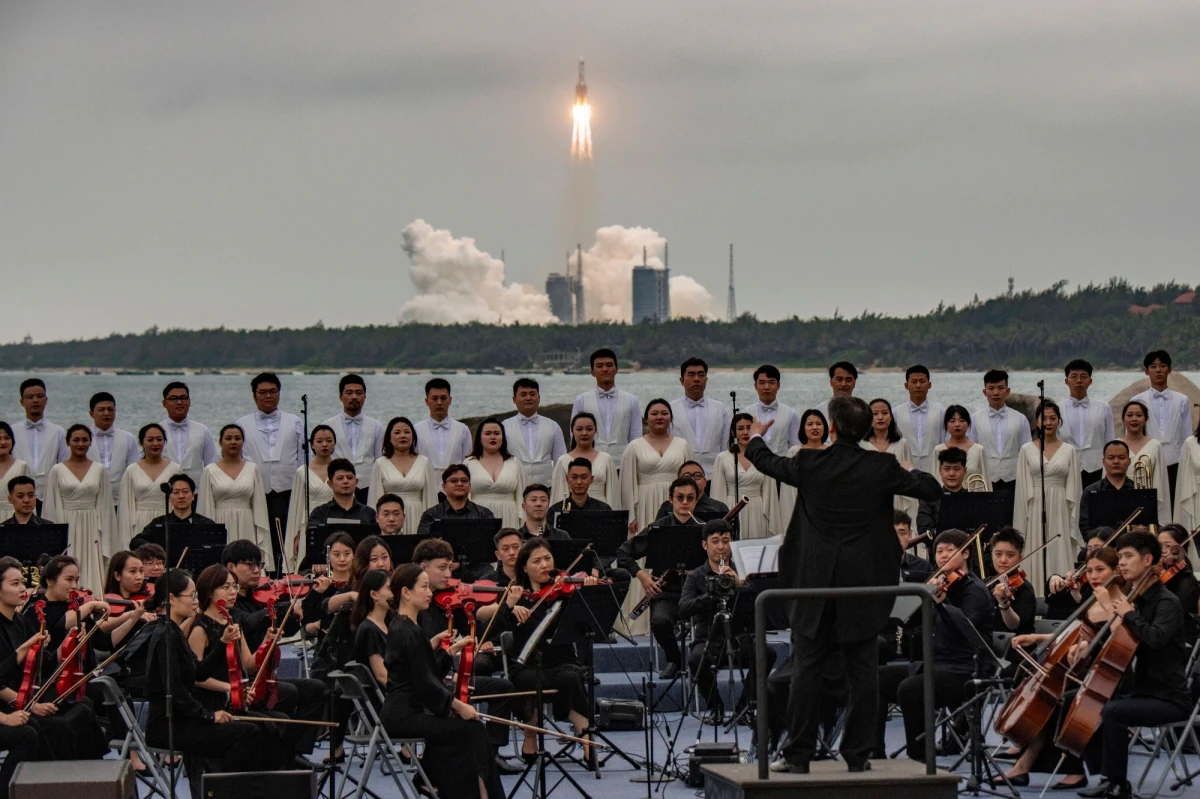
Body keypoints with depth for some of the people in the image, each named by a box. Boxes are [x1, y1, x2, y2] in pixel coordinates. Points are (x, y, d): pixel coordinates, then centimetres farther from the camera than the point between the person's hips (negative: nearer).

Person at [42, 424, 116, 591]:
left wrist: (104, 537, -1)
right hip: (67, 529, -1)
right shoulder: (57, 471, 5)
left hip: (91, 528, 1)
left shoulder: (99, 470, 8)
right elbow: (52, 507, 4)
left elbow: (105, 506, 7)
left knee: (93, 575, -4)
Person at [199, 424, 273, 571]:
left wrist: (261, 538, 2)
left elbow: (260, 504, 8)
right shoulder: (210, 471, 5)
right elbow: (206, 507, 5)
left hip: (246, 529, 1)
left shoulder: (253, 469, 9)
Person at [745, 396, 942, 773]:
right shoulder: (881, 467, -6)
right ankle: (857, 754, 7)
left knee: (806, 669, 5)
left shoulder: (809, 463, -5)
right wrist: (909, 472, 24)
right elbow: (931, 489, 3)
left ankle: (798, 753, 6)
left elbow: (768, 463, 15)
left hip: (816, 584, 0)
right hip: (863, 583, 0)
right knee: (863, 672, 6)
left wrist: (755, 439, 37)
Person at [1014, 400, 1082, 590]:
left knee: (1060, 558, -3)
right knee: (1037, 561, -2)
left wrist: (1073, 522, 0)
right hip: (1035, 510, 0)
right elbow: (1022, 488, 4)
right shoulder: (1027, 450, 6)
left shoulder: (1069, 451, 7)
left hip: (1060, 511, 0)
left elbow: (1074, 489, 6)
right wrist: (1021, 527, -1)